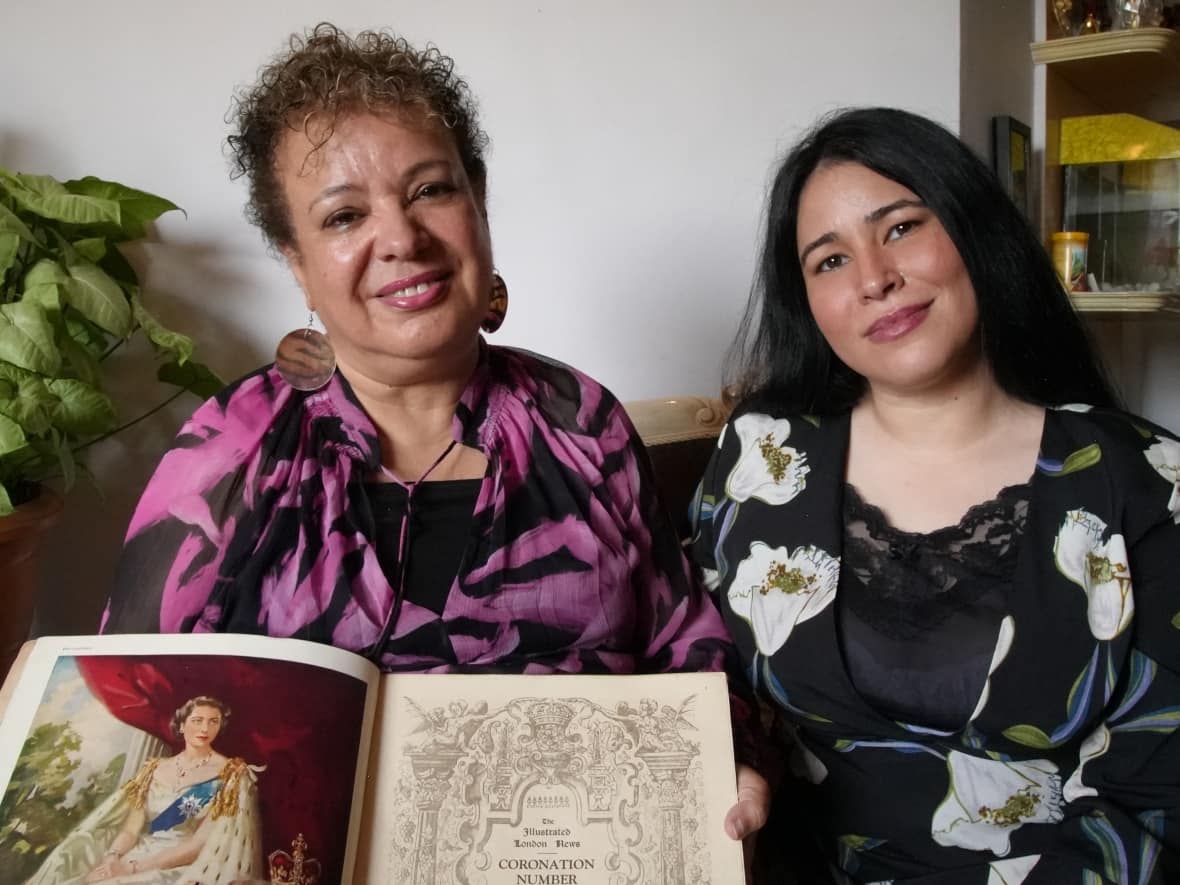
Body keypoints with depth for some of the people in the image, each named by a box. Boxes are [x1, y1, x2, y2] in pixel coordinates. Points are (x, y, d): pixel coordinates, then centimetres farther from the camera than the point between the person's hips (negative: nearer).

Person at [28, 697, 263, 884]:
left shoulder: (232, 774, -3)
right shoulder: (154, 769, 13)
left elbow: (204, 842, -11)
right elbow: (131, 828, 8)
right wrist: (112, 857, -14)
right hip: (137, 857, 5)